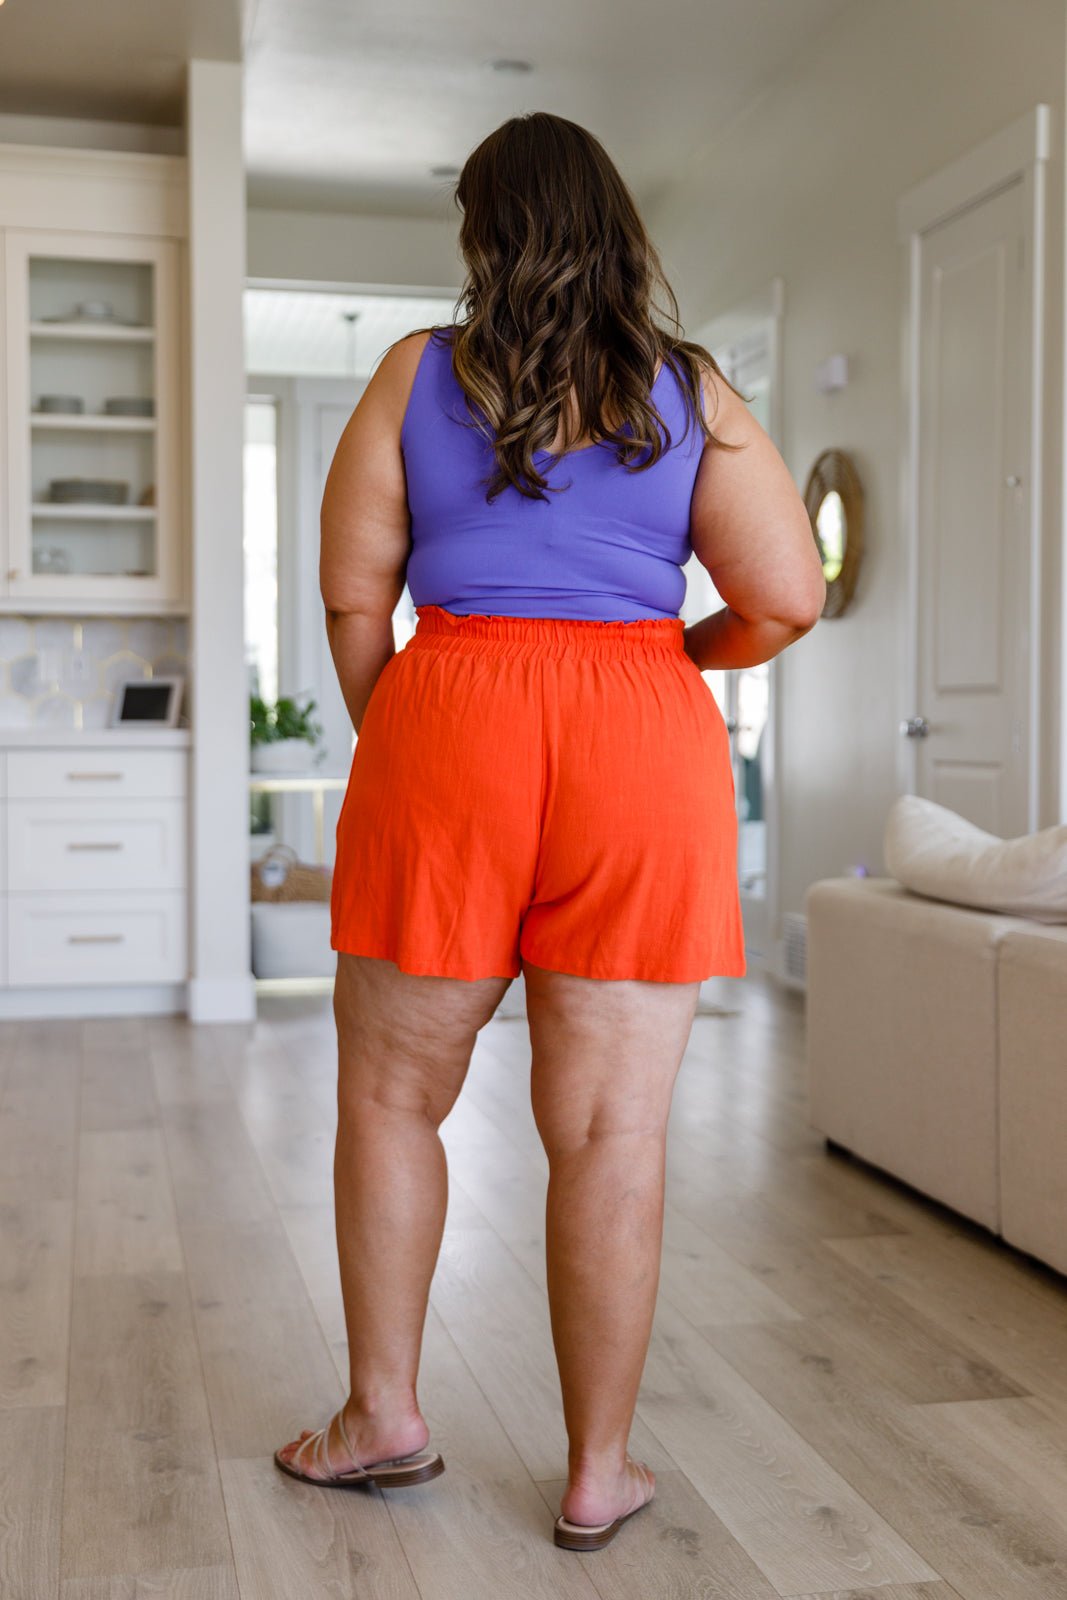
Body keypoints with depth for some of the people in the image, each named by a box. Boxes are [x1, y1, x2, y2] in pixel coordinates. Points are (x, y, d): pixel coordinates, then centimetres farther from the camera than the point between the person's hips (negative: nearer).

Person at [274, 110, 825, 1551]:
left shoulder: (420, 371, 6)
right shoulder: (694, 394, 7)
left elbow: (353, 593, 3)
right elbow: (786, 602, 0)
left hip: (454, 716, 0)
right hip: (643, 744, 1)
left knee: (391, 1092, 15)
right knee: (612, 1125, 5)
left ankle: (384, 1418, 26)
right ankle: (599, 1472, 17)